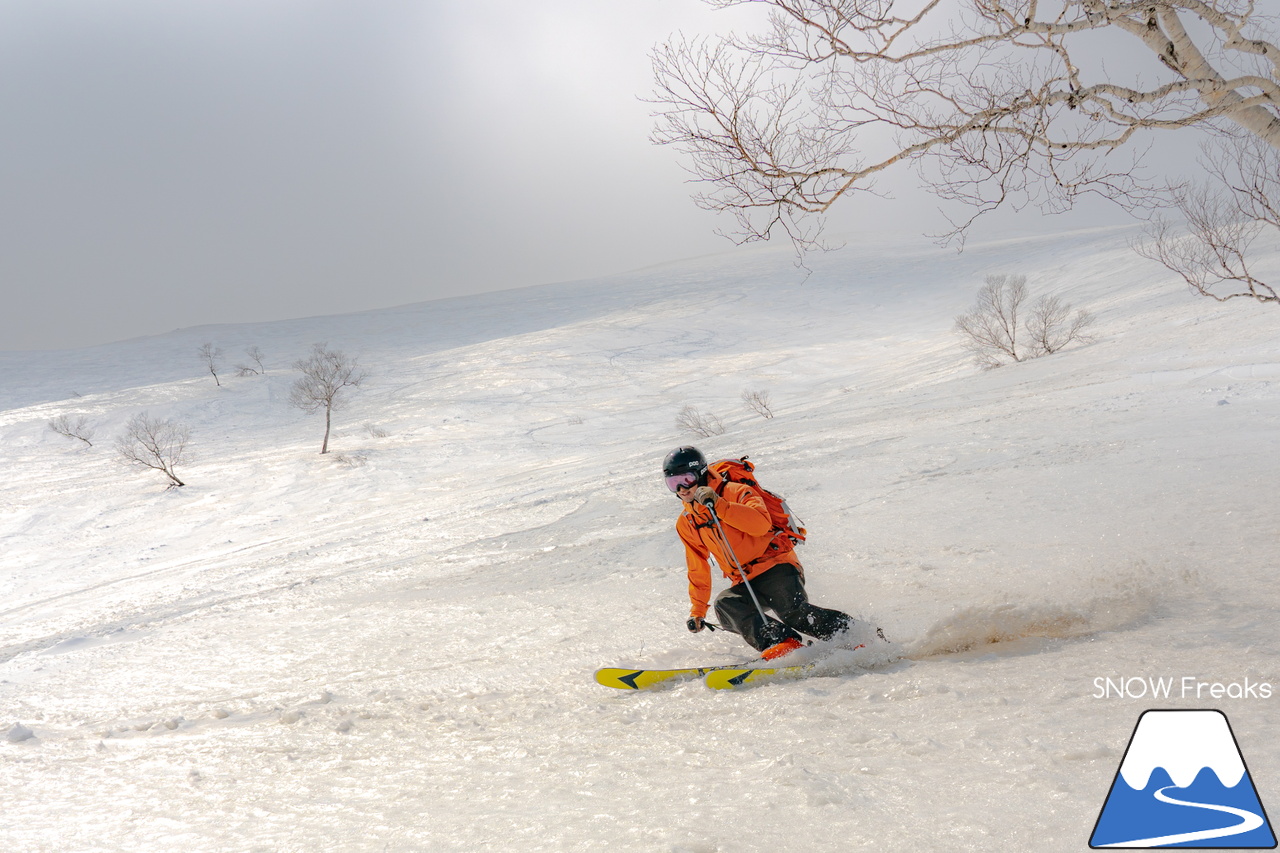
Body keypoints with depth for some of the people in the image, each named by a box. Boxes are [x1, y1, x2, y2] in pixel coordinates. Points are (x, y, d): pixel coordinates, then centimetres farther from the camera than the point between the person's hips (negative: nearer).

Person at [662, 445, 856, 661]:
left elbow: (762, 524, -24)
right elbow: (698, 569, 24)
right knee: (724, 603, -27)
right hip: (746, 585, 6)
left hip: (776, 567, -5)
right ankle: (780, 643, -40)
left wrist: (719, 505, -29)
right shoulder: (686, 524, 13)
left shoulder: (734, 493, -6)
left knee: (794, 613, -29)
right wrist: (697, 609, 21)